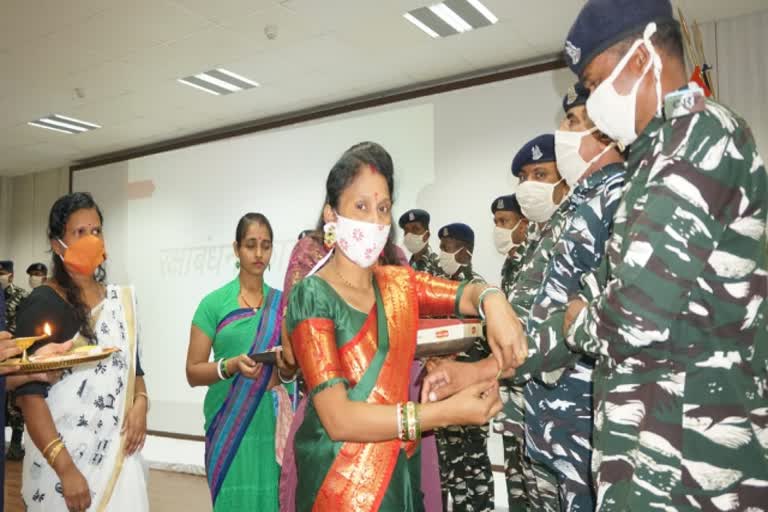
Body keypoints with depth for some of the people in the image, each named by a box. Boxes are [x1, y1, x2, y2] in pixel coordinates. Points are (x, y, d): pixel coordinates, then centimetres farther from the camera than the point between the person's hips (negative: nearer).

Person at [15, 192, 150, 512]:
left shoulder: (122, 299, 7)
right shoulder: (43, 304, -11)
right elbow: (29, 393, -15)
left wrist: (140, 403, -4)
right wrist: (66, 470, -20)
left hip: (119, 456, 5)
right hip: (63, 459, -5)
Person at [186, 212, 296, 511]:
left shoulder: (282, 304, 4)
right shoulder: (214, 303, -3)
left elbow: (293, 370, 10)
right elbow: (193, 372, -2)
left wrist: (287, 368, -12)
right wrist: (231, 366, -19)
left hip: (273, 422, 2)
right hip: (229, 423, -2)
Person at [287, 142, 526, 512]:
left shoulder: (400, 283, 3)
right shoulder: (312, 296, -16)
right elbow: (338, 419, -23)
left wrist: (493, 302, -22)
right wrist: (446, 413, -28)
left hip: (402, 468, 6)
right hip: (343, 480, -6)